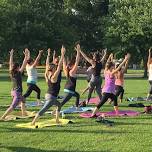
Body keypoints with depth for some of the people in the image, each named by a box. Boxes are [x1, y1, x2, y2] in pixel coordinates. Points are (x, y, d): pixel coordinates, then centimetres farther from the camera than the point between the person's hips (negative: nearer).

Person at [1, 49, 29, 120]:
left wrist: (11, 55, 18)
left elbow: (11, 64, 11)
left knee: (23, 100, 32)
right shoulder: (18, 73, -16)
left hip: (13, 91, 9)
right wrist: (26, 56, -17)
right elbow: (24, 65, -18)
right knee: (13, 106, -10)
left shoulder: (11, 73, 0)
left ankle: (23, 113, 43)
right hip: (17, 92, -9)